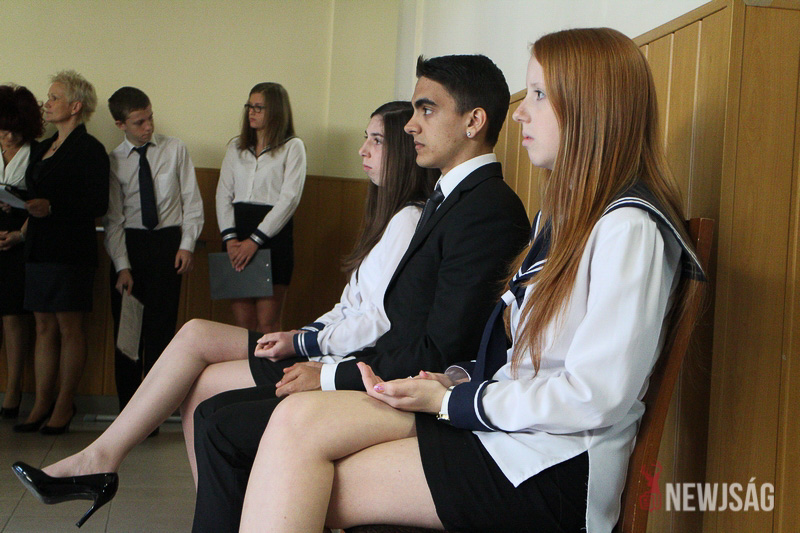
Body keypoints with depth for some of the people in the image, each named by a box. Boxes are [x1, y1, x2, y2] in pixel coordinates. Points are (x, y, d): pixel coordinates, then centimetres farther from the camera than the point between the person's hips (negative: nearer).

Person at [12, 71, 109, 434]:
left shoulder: (89, 149, -6)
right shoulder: (42, 149, 18)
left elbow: (98, 204, -13)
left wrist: (51, 208, -21)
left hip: (72, 250, -8)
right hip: (39, 247, 8)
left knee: (69, 326, -1)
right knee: (44, 326, 8)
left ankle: (64, 405, 7)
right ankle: (42, 403, 13)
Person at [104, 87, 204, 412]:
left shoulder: (175, 149, 3)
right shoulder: (113, 161, 2)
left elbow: (192, 200, 5)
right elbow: (113, 218, -1)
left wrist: (187, 244, -4)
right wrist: (122, 266, -9)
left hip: (168, 242, 0)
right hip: (129, 243, 1)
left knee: (161, 327, -1)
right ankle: (128, 408, 13)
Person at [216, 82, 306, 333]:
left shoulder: (292, 147, 3)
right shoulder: (236, 147, 19)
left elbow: (289, 198, -6)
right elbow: (223, 194, 11)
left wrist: (255, 239, -12)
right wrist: (230, 237, -5)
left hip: (274, 236, -4)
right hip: (237, 233, 4)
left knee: (267, 324, -5)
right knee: (243, 323, 3)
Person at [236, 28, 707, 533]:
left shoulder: (629, 228, -15)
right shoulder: (566, 212, 18)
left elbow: (592, 398, -20)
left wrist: (449, 402, -13)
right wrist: (458, 379, 0)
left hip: (552, 471, -8)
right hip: (503, 412, 9)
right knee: (301, 417, -11)